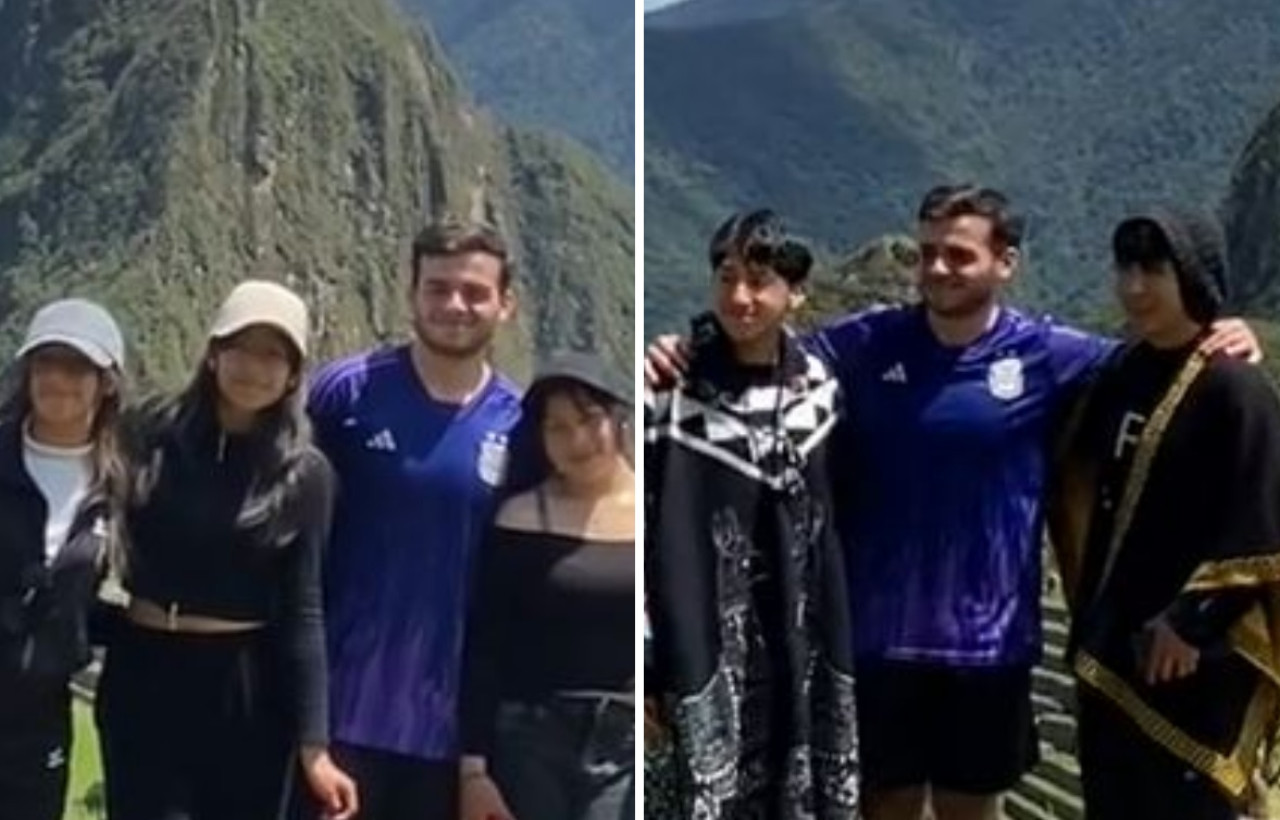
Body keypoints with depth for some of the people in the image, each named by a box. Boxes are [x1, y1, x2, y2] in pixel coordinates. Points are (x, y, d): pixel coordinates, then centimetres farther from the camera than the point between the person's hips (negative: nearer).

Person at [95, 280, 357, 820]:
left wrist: (313, 745, -8)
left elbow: (302, 612, -3)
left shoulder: (305, 474, -2)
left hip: (246, 688, 0)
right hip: (142, 678, 0)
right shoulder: (151, 435, 1)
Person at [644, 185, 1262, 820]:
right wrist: (686, 367, -18)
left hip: (987, 637, 0)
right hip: (879, 632, 1)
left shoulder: (1047, 356, -5)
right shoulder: (866, 345, -3)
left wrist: (1219, 345, -16)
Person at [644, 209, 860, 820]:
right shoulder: (673, 388, -13)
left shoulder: (816, 386, 2)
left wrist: (834, 657, 10)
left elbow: (823, 534, 9)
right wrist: (647, 670, -14)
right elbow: (656, 540, -12)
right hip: (696, 643, -5)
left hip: (789, 648, 5)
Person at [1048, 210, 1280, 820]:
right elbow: (1082, 493, 16)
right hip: (1111, 646, 7)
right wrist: (1087, 607, 11)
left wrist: (1191, 622, -15)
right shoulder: (1120, 375, 6)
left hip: (1195, 658, -7)